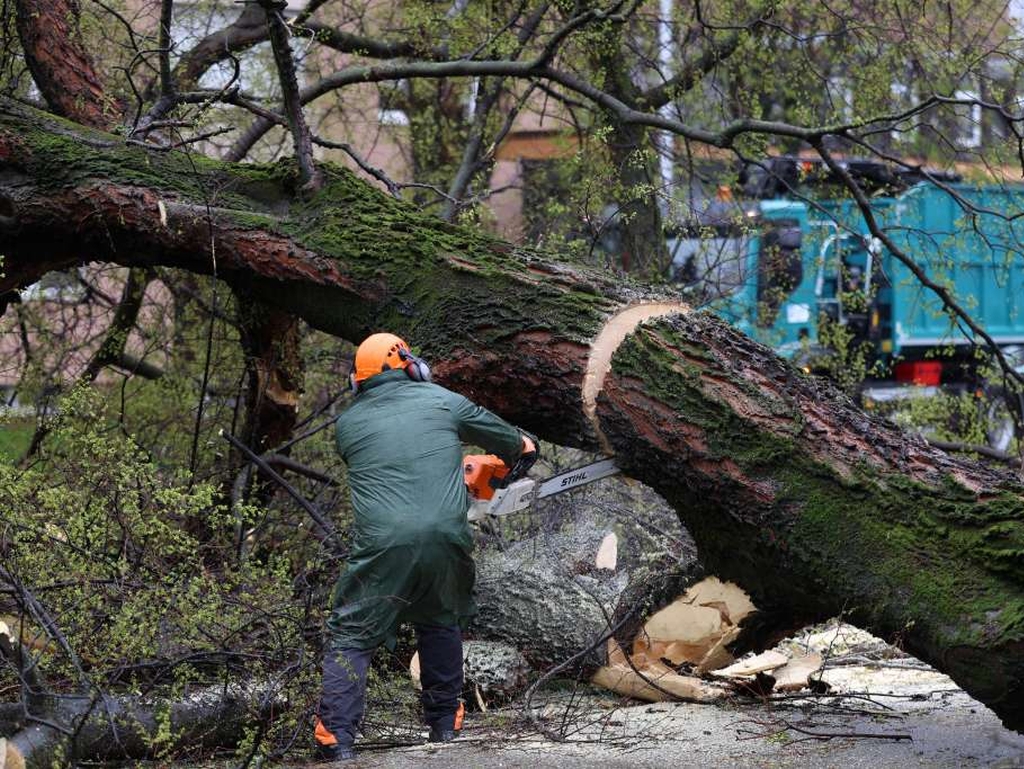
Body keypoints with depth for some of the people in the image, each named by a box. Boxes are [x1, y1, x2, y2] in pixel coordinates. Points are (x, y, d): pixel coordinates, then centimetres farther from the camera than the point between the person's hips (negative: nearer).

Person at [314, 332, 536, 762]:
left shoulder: (348, 423, 13)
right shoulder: (440, 401, 13)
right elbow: (519, 445, 25)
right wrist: (523, 451, 50)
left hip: (382, 544, -1)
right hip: (445, 536, 1)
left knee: (351, 638, 7)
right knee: (440, 622, 27)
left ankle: (337, 739, -6)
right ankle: (444, 723, 28)